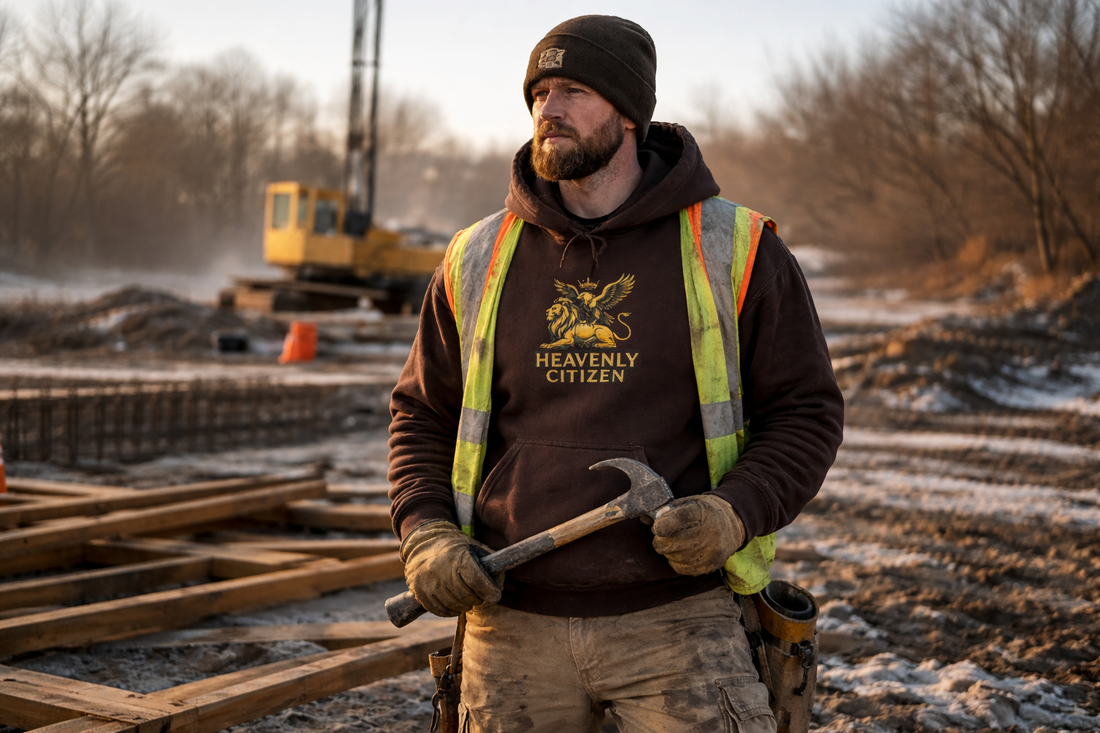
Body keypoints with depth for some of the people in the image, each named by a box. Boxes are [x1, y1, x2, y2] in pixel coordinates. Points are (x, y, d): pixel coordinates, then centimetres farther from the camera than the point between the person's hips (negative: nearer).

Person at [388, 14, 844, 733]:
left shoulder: (734, 252, -1)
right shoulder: (478, 262, 7)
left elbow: (805, 411, 2)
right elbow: (424, 415, 16)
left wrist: (734, 513, -15)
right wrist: (425, 533, -1)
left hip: (676, 616, -2)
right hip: (514, 621, 3)